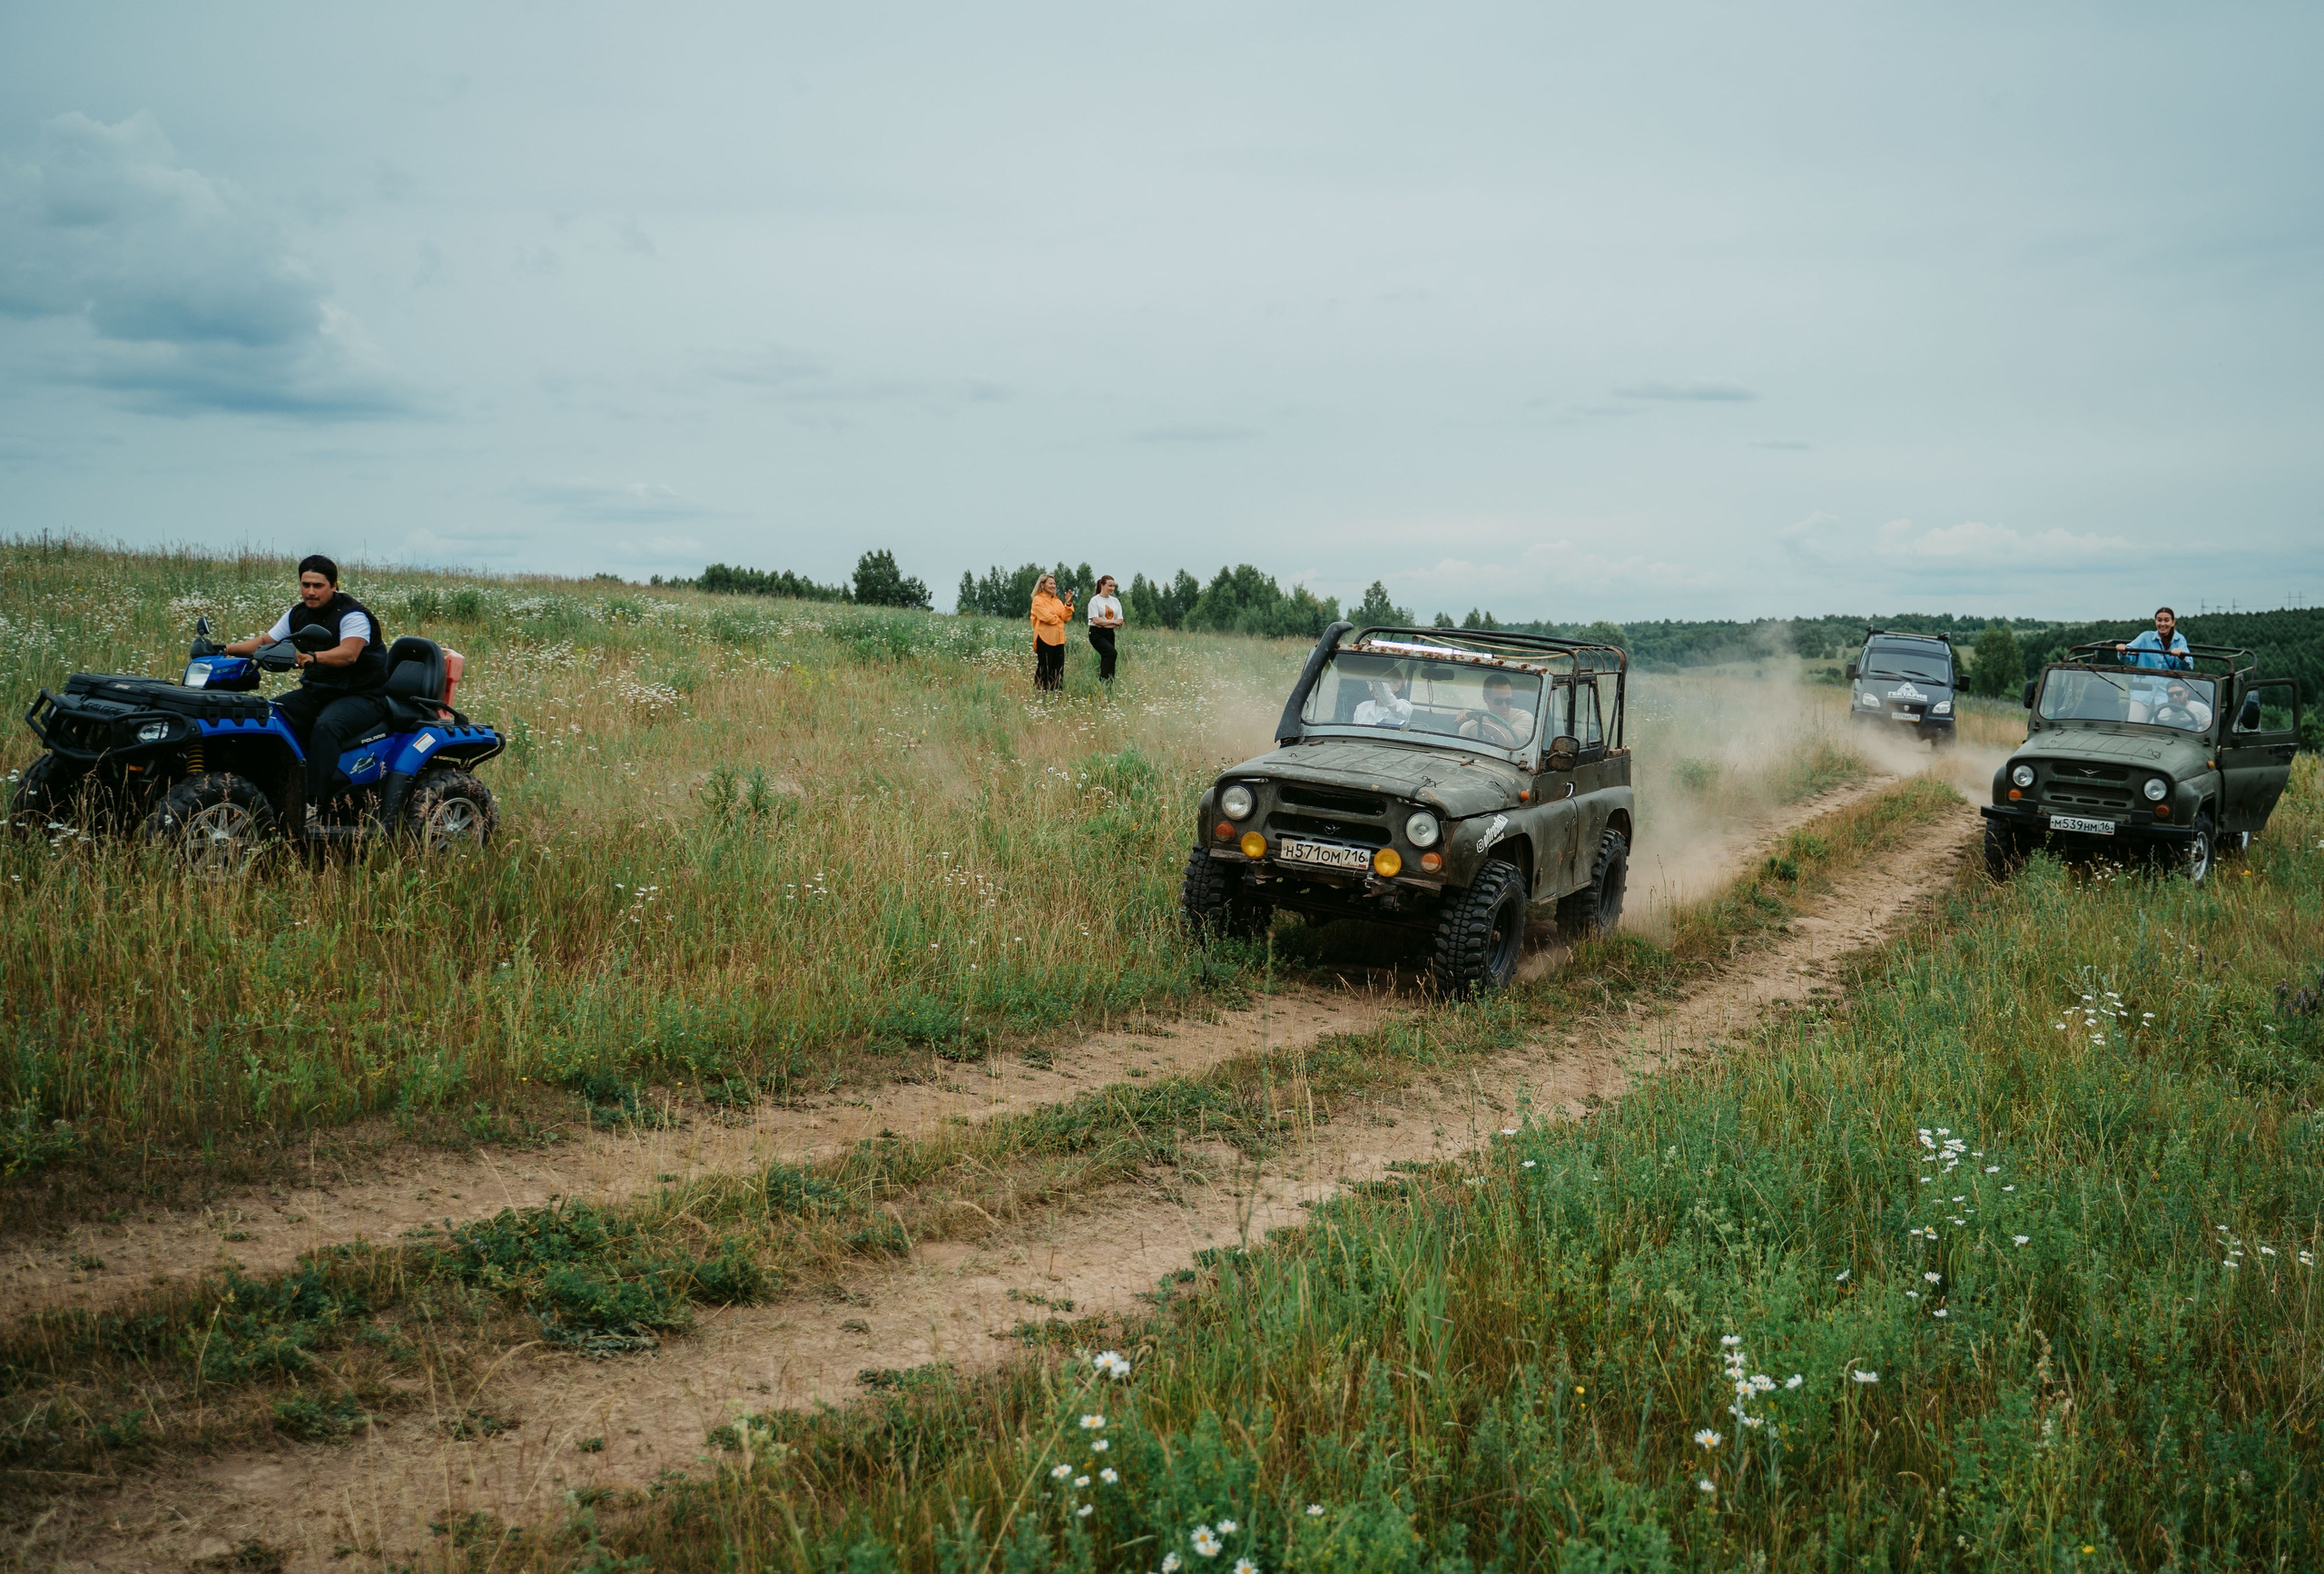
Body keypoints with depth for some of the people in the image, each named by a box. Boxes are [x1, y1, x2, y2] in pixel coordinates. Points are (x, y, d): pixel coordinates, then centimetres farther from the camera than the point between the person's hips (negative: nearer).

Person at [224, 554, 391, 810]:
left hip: (361, 696, -8)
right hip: (317, 693, 8)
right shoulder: (297, 614, 10)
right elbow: (265, 641, 15)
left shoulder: (352, 614, -15)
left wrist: (313, 657, -49)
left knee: (326, 726, -36)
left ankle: (313, 799, -43)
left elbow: (349, 653, -33)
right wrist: (225, 649, -1)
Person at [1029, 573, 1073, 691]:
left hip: (1058, 638, 6)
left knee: (1058, 669, 4)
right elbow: (1046, 617, -13)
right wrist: (1059, 619, 2)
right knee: (1044, 668, -4)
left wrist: (1068, 604, -7)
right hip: (1045, 638, -6)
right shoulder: (1038, 600, -2)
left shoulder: (1058, 601, 18)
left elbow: (1066, 617, 7)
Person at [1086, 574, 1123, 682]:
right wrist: (1113, 622, -8)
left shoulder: (1115, 601, 13)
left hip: (1109, 633, 6)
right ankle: (1105, 681, -25)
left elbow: (1120, 621, 6)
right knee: (1111, 652, -26)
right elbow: (1096, 620, -13)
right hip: (1097, 633, -6)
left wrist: (1105, 624, -10)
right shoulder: (1095, 600, -4)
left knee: (1106, 657, 1)